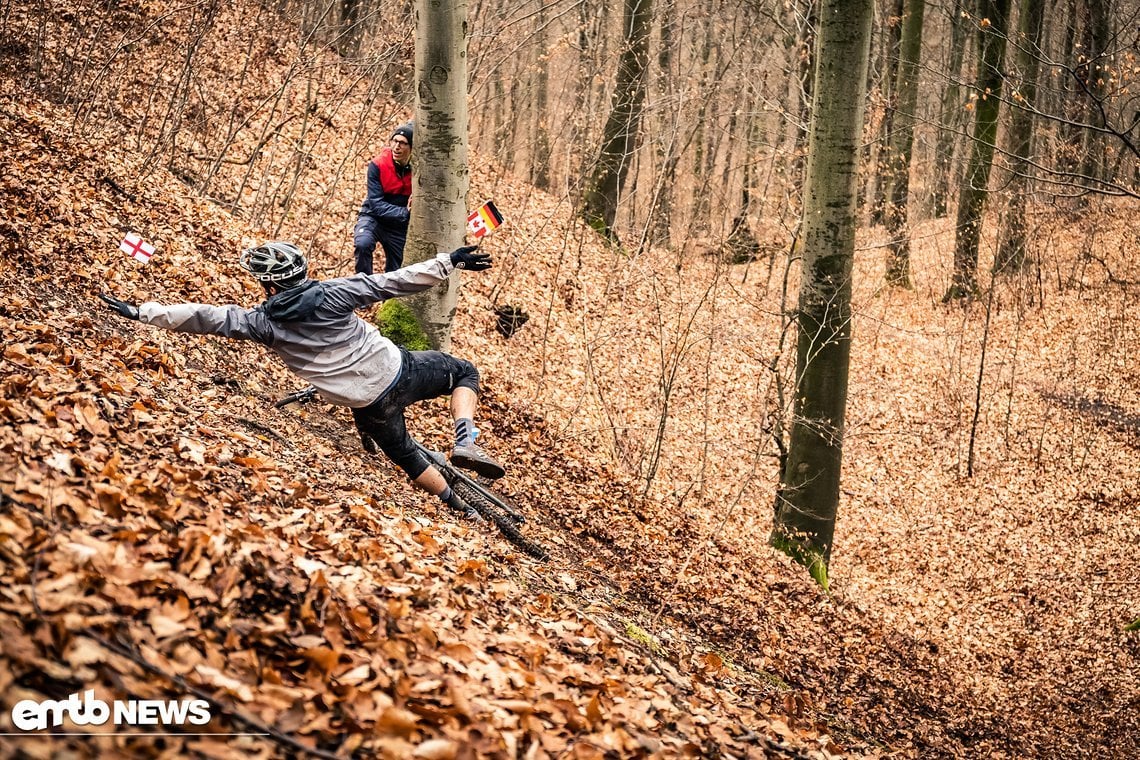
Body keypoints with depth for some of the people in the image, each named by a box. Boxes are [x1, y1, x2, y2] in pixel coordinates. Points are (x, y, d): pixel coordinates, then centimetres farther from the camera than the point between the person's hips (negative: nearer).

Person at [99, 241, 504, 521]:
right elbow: (397, 282, -12)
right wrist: (451, 260, -7)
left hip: (367, 405, 2)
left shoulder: (265, 322, -8)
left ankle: (459, 507, 32)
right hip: (401, 372, -1)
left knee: (404, 455, 29)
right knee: (463, 370, 21)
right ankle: (465, 443, -2)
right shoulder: (333, 293, -10)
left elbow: (204, 318, -11)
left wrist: (140, 312, -8)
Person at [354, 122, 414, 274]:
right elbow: (376, 204, -22)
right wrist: (405, 213, -32)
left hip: (400, 226, 3)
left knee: (395, 273, 8)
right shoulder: (377, 165, -18)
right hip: (374, 218, -2)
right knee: (363, 244, -33)